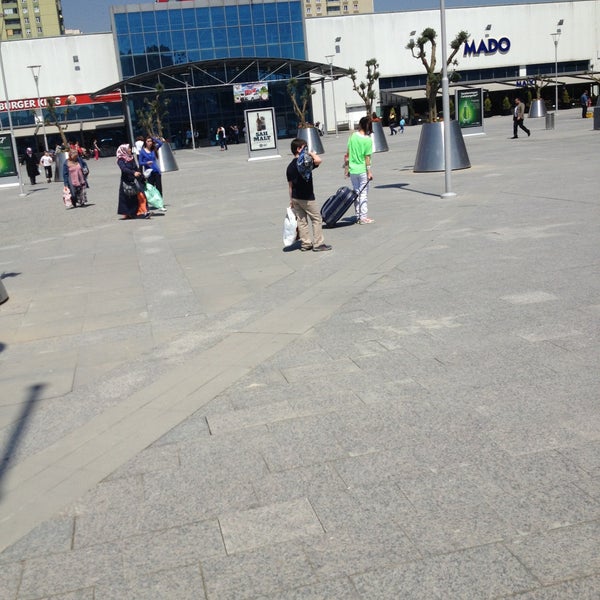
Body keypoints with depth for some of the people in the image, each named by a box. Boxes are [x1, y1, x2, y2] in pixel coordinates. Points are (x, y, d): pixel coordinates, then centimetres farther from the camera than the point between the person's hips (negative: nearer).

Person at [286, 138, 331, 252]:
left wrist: (291, 200, 16)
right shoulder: (304, 162, -16)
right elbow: (318, 160, -34)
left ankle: (305, 243, 16)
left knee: (301, 220, 12)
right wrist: (312, 153, -13)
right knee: (317, 219, 3)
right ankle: (318, 244, 4)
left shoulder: (290, 166, 7)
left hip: (295, 197, 7)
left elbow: (290, 184, 11)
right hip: (307, 198, -7)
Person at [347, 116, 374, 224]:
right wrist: (369, 172, -7)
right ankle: (363, 217, 4)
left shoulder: (353, 136, -1)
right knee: (364, 194, 4)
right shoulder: (368, 140, -12)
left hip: (353, 170, 4)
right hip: (363, 170, -4)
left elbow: (348, 153, 4)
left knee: (356, 193, 13)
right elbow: (367, 157, -12)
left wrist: (348, 168, 13)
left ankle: (358, 217, 16)